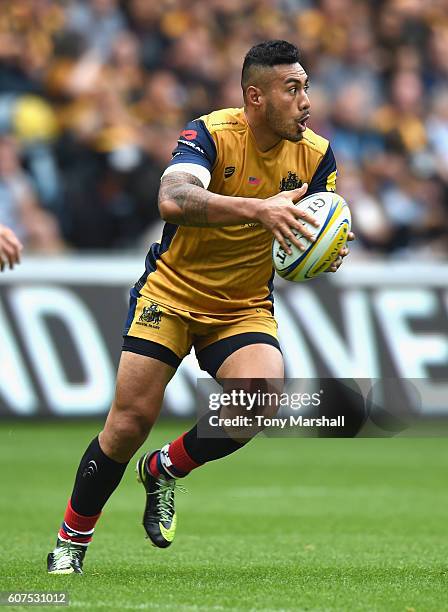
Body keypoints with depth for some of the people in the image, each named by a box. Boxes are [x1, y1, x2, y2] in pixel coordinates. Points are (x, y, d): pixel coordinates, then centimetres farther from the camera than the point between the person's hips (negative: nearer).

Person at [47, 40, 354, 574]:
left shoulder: (315, 155, -5)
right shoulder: (211, 134, -18)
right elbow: (173, 201, -37)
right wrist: (258, 209, -48)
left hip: (245, 308, 3)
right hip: (171, 293, -3)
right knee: (131, 420, -10)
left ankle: (164, 471, 4)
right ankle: (71, 540, 14)